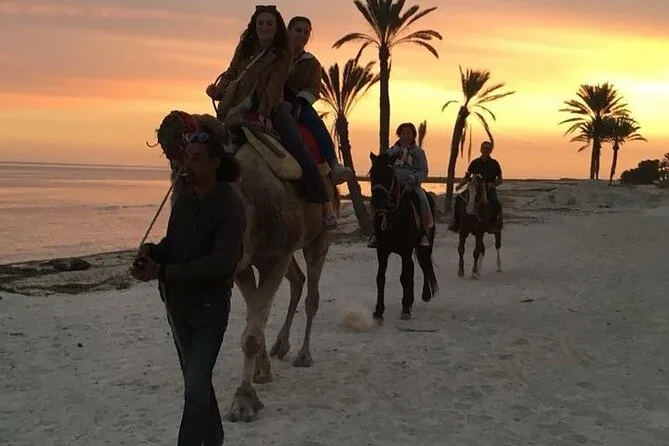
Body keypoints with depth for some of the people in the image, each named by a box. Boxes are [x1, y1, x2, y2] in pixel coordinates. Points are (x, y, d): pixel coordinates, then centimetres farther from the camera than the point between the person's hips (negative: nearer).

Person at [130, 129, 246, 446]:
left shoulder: (229, 205, -17)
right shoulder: (183, 199, 3)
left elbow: (221, 262, -26)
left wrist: (162, 271, -28)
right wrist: (152, 251, -11)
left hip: (209, 305, -7)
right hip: (177, 303, 7)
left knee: (196, 387, -14)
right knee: (197, 380, 20)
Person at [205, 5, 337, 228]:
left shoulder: (284, 54, 0)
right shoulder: (244, 48, 13)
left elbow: (274, 85, -11)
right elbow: (230, 73, 18)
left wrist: (264, 113, -22)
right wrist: (218, 90, -4)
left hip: (272, 107, -4)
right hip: (241, 107, 5)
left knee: (298, 147, -20)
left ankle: (325, 204, -19)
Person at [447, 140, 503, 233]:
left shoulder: (494, 163, 3)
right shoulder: (475, 162, 9)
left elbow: (500, 179, 7)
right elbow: (467, 177, 13)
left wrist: (493, 184, -14)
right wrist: (460, 185, -5)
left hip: (489, 189, -2)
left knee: (496, 203, -32)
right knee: (459, 198, -18)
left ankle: (493, 222, -13)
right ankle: (456, 222, -13)